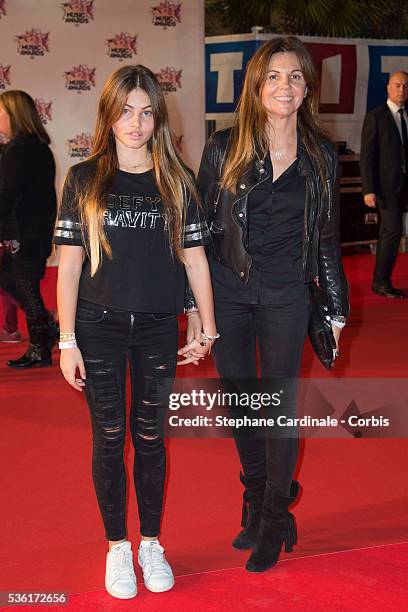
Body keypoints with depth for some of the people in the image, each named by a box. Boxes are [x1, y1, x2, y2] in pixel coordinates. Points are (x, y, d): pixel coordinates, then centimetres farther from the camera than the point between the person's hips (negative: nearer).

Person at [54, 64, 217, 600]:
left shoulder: (176, 181, 2)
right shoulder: (84, 180, -1)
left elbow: (195, 258, 5)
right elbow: (69, 264, -2)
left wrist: (208, 326, 5)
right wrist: (67, 341, -4)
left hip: (158, 329, 1)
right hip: (99, 329, -1)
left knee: (151, 437, 11)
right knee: (109, 440, 8)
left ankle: (151, 544, 28)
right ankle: (117, 546, 25)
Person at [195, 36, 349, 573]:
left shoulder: (321, 157, 0)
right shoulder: (225, 149, -3)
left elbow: (328, 238, 7)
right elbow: (202, 227, 0)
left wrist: (336, 306, 8)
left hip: (286, 297, 0)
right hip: (228, 292, 1)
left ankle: (273, 518, 22)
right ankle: (258, 498, 34)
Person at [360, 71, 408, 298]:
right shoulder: (375, 117, -5)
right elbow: (367, 155, -9)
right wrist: (369, 190, -16)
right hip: (386, 183, -6)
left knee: (388, 232, 10)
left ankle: (382, 281, 17)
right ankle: (382, 281, -5)